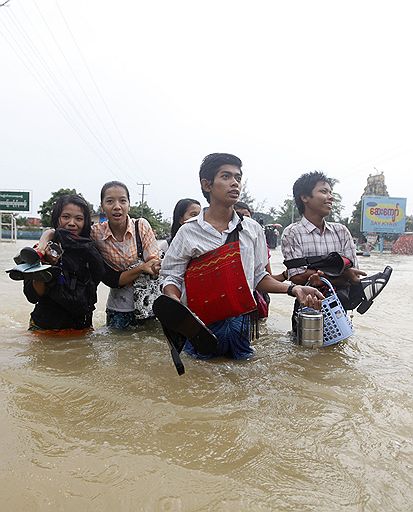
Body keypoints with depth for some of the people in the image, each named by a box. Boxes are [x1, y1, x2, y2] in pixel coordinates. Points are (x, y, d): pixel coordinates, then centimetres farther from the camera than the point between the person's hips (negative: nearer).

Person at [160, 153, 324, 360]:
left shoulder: (252, 229, 4)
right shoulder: (189, 232, -4)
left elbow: (258, 276, 9)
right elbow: (172, 277, -2)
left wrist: (293, 289, -3)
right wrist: (174, 302, -23)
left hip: (240, 327, 3)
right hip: (201, 326, -2)